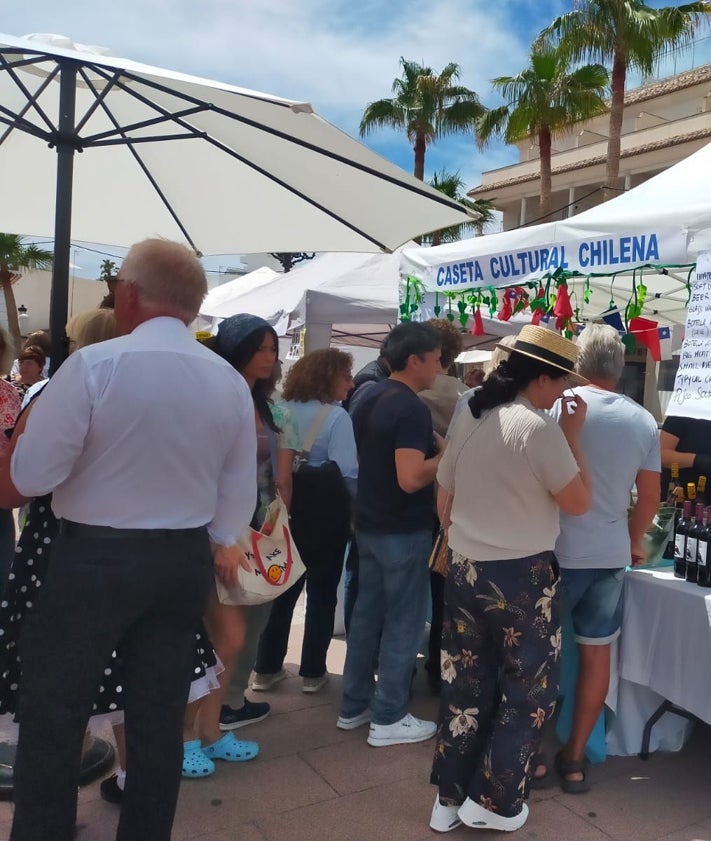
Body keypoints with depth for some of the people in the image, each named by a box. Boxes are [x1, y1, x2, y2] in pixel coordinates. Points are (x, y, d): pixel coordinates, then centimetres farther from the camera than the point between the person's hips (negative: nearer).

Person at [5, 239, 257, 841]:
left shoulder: (94, 365, -16)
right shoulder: (230, 381, 0)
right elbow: (240, 487, 8)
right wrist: (222, 542, 24)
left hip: (94, 560, -5)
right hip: (186, 561, 5)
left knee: (52, 716, 12)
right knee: (160, 719, 17)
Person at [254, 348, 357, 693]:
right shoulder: (336, 416, -14)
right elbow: (346, 472, -21)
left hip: (286, 506, 5)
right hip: (324, 510, -5)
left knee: (283, 587, 15)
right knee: (321, 592, 9)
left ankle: (266, 667, 21)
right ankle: (312, 672, 16)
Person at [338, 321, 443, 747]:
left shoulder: (370, 398, 8)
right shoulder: (411, 408, -21)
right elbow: (411, 478, -29)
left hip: (369, 524, 9)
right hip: (404, 531, -9)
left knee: (367, 614, 16)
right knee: (404, 621, 3)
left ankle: (355, 706, 27)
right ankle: (388, 718, 14)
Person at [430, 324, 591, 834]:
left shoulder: (468, 421, 5)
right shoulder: (538, 427, -18)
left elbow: (443, 503, 11)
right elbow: (579, 502, -9)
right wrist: (572, 435, -4)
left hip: (465, 572, 7)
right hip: (524, 577, -6)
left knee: (465, 686, 16)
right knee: (529, 690, 13)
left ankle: (450, 798, 27)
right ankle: (493, 802, 22)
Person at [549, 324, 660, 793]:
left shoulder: (561, 404, -11)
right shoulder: (644, 421, 1)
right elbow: (649, 498, 7)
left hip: (558, 550, -3)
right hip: (611, 554, 3)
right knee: (597, 653, 13)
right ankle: (575, 758, 22)